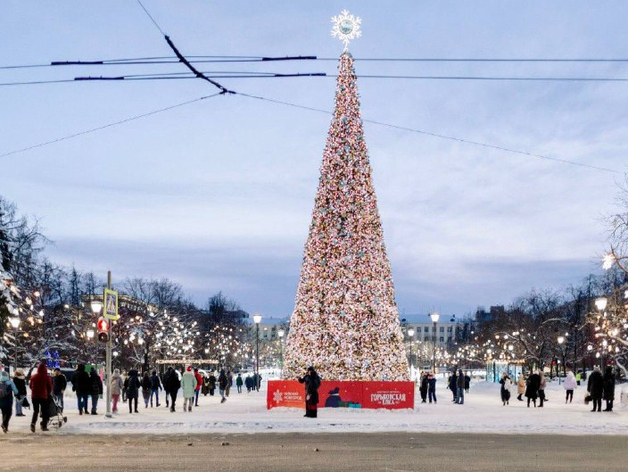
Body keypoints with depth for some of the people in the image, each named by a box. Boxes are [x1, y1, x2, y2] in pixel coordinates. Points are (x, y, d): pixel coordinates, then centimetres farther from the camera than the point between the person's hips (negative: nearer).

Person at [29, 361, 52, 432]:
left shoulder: (33, 377, 0)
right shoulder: (46, 377, -9)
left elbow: (31, 386, 10)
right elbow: (50, 387, -1)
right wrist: (49, 393, 17)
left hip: (34, 396, 3)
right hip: (43, 396, -3)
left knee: (35, 411, 13)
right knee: (44, 411, 8)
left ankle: (33, 423, -9)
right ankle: (44, 426, 5)